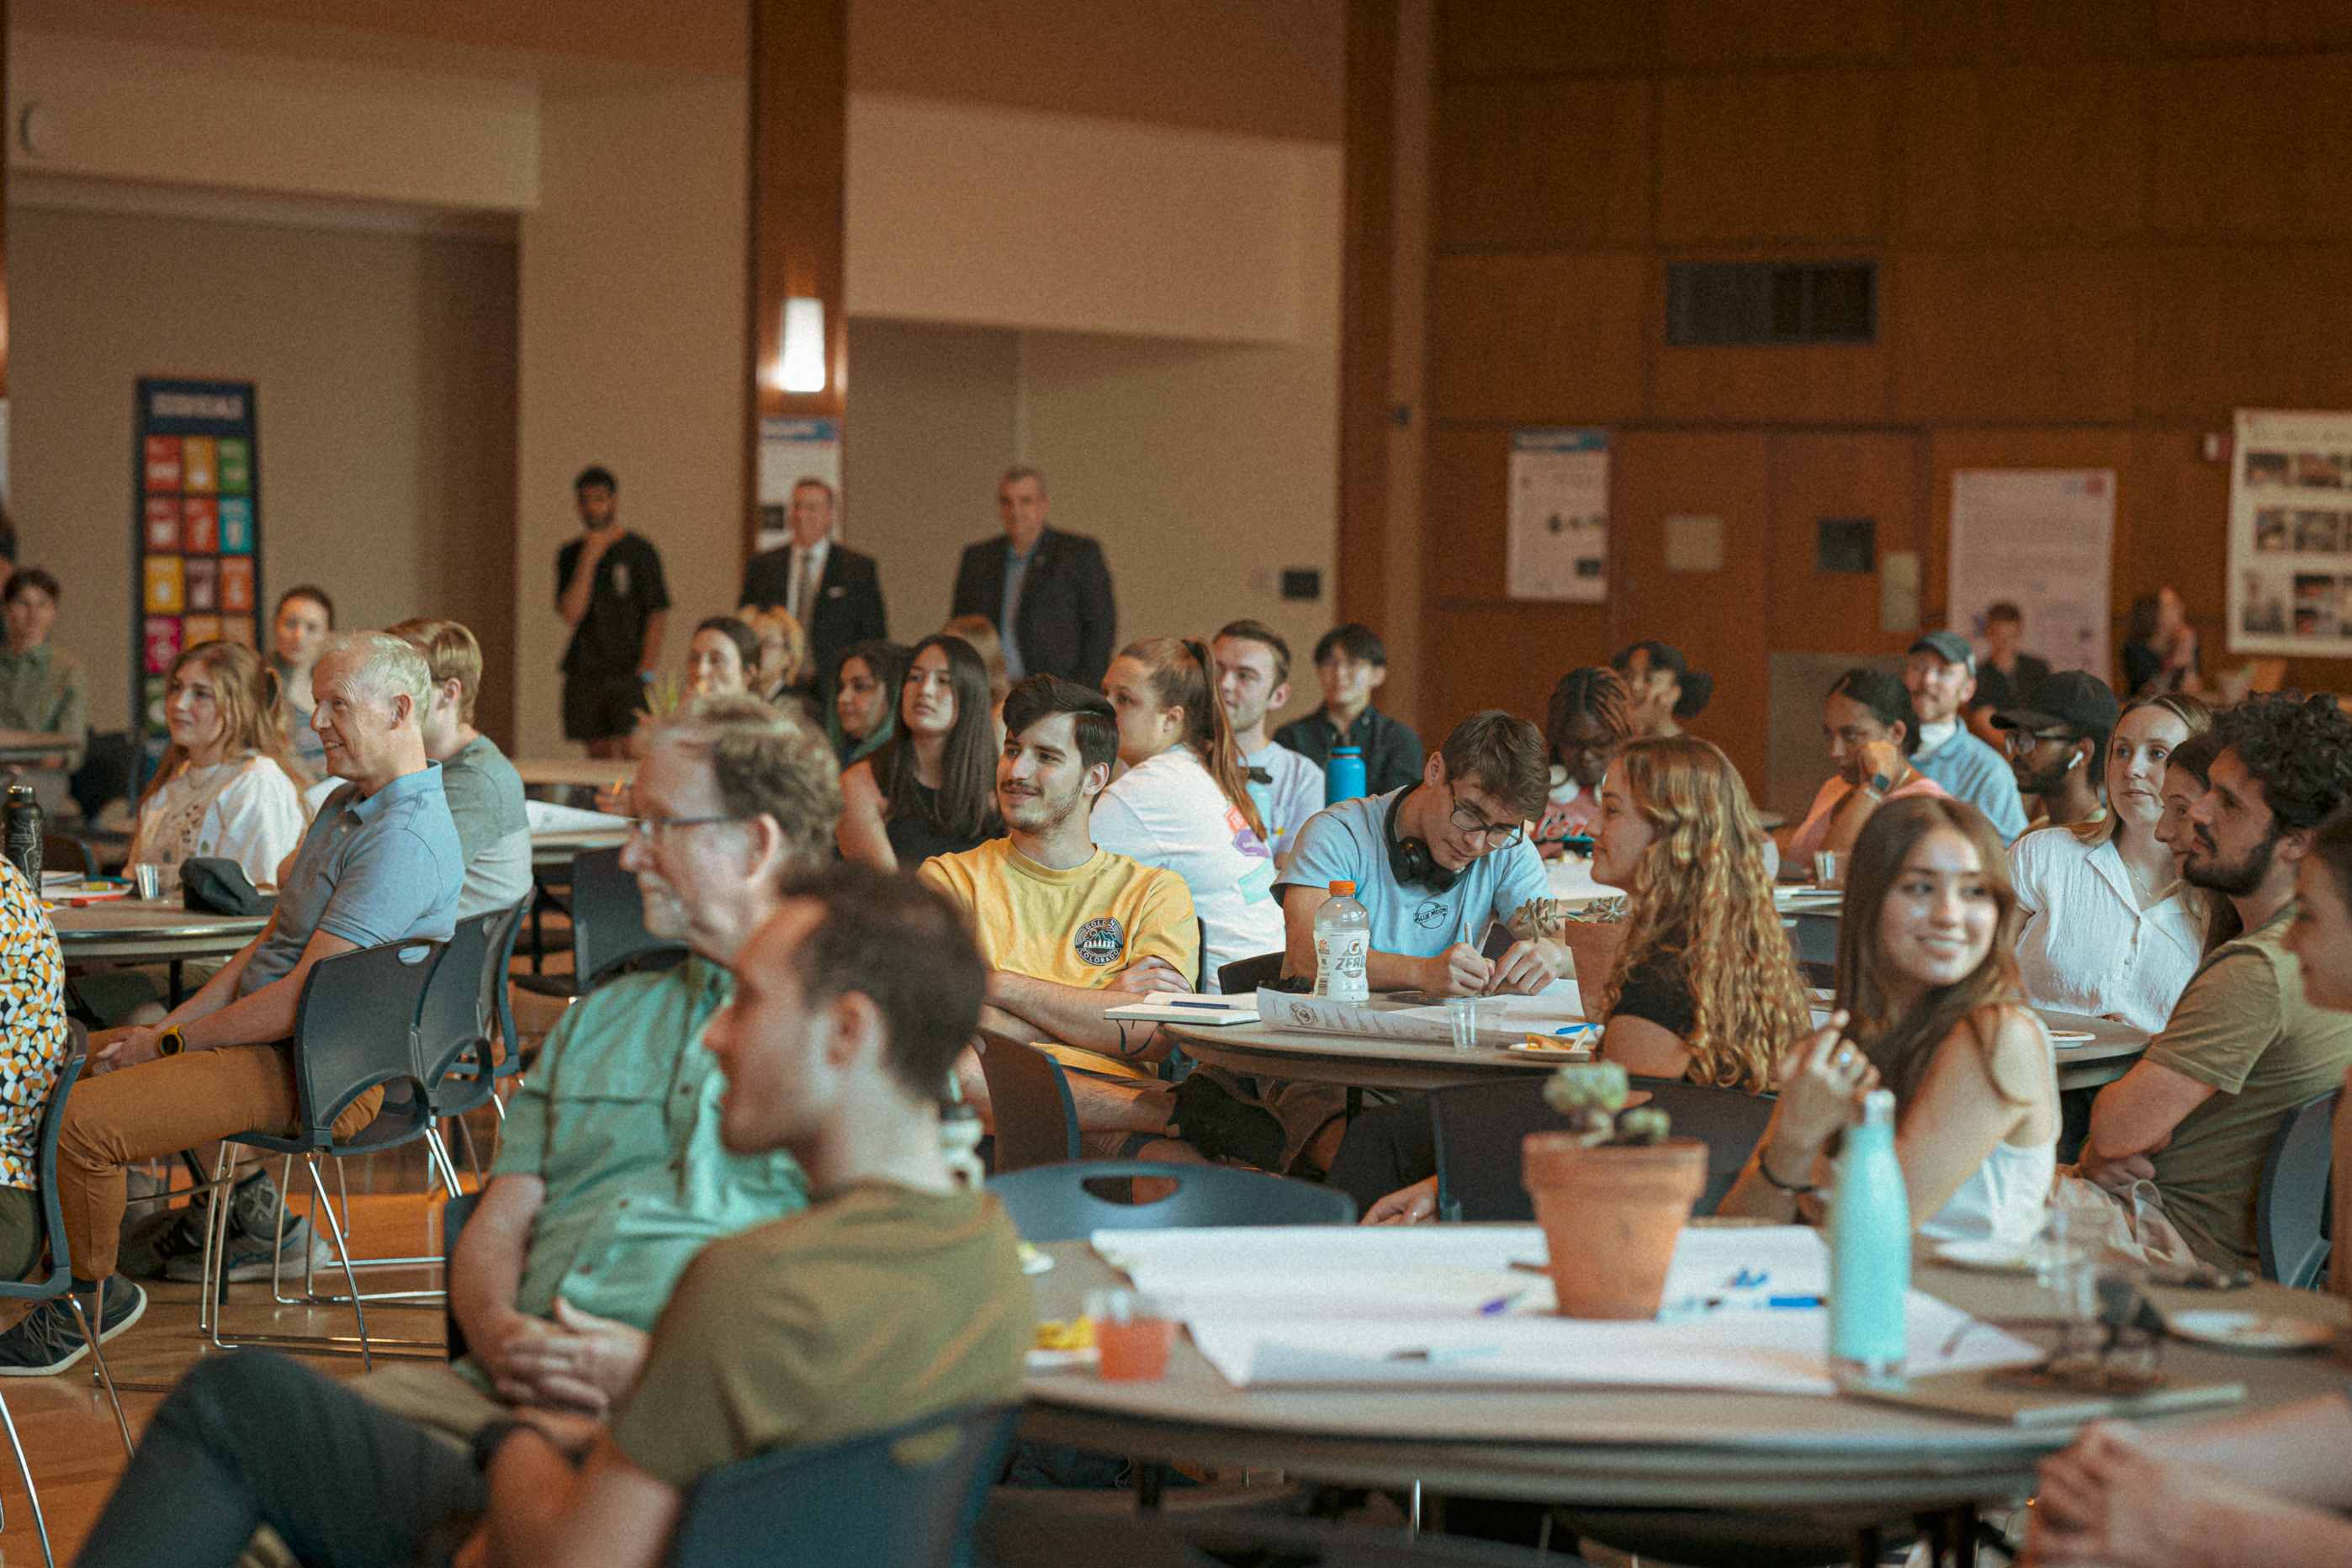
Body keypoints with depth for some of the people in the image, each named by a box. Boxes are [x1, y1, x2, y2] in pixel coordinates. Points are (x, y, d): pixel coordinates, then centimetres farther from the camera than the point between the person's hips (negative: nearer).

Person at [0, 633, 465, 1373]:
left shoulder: (406, 837, -21)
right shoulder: (347, 805, 14)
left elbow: (306, 997, -23)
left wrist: (171, 1043, -14)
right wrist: (169, 1026, 5)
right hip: (268, 1034, 11)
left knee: (81, 1120, -22)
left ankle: (91, 1296, 1)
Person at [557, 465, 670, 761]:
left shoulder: (640, 552, 3)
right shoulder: (570, 555, 12)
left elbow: (658, 618, 0)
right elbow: (571, 614, -1)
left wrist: (645, 672, -10)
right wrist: (588, 560, -8)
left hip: (629, 673, -3)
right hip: (584, 675, 3)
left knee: (631, 750, -15)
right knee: (599, 754, 2)